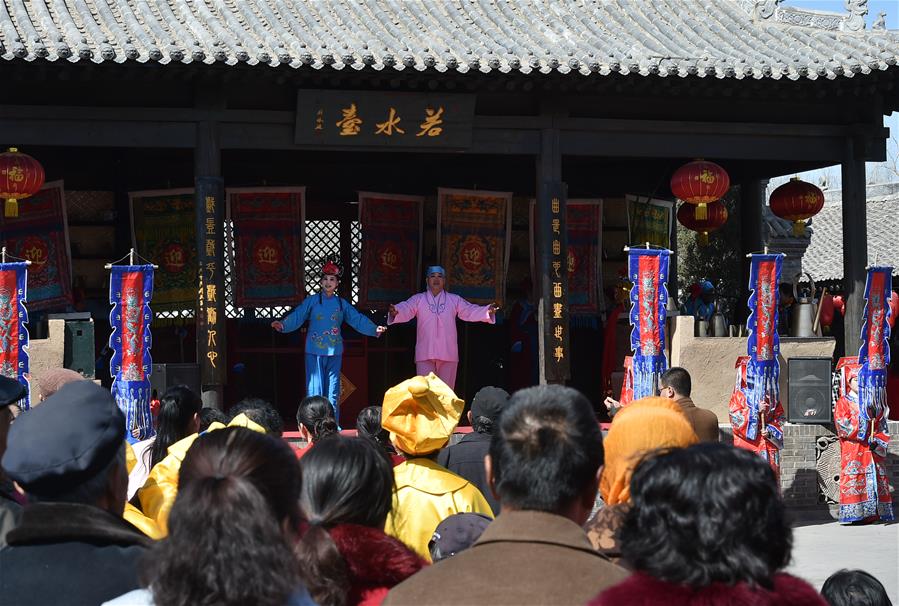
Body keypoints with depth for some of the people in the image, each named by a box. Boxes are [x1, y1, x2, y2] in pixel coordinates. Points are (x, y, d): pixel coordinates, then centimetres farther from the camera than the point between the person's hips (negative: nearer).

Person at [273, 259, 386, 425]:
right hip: (315, 351, -3)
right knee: (315, 388, -5)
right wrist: (283, 325, -25)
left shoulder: (342, 304, 9)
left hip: (334, 351, 3)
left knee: (333, 389, 6)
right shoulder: (311, 301, 2)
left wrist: (374, 329, -8)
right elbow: (296, 317, -7)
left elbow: (358, 320, 6)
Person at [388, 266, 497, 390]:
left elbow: (470, 311, 2)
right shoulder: (418, 299, 7)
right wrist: (394, 312, -33)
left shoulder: (454, 300, 11)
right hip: (425, 354, -1)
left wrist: (487, 311, -18)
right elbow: (405, 310, -9)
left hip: (448, 354, 1)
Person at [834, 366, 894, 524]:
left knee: (877, 480, -1)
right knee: (854, 481, -11)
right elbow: (843, 427, -8)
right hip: (853, 451, -4)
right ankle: (854, 515, -12)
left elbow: (883, 427, 14)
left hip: (874, 451, 4)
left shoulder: (875, 402, 18)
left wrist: (878, 441, -4)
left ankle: (878, 512, 2)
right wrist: (862, 416, -14)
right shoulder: (843, 403, 5)